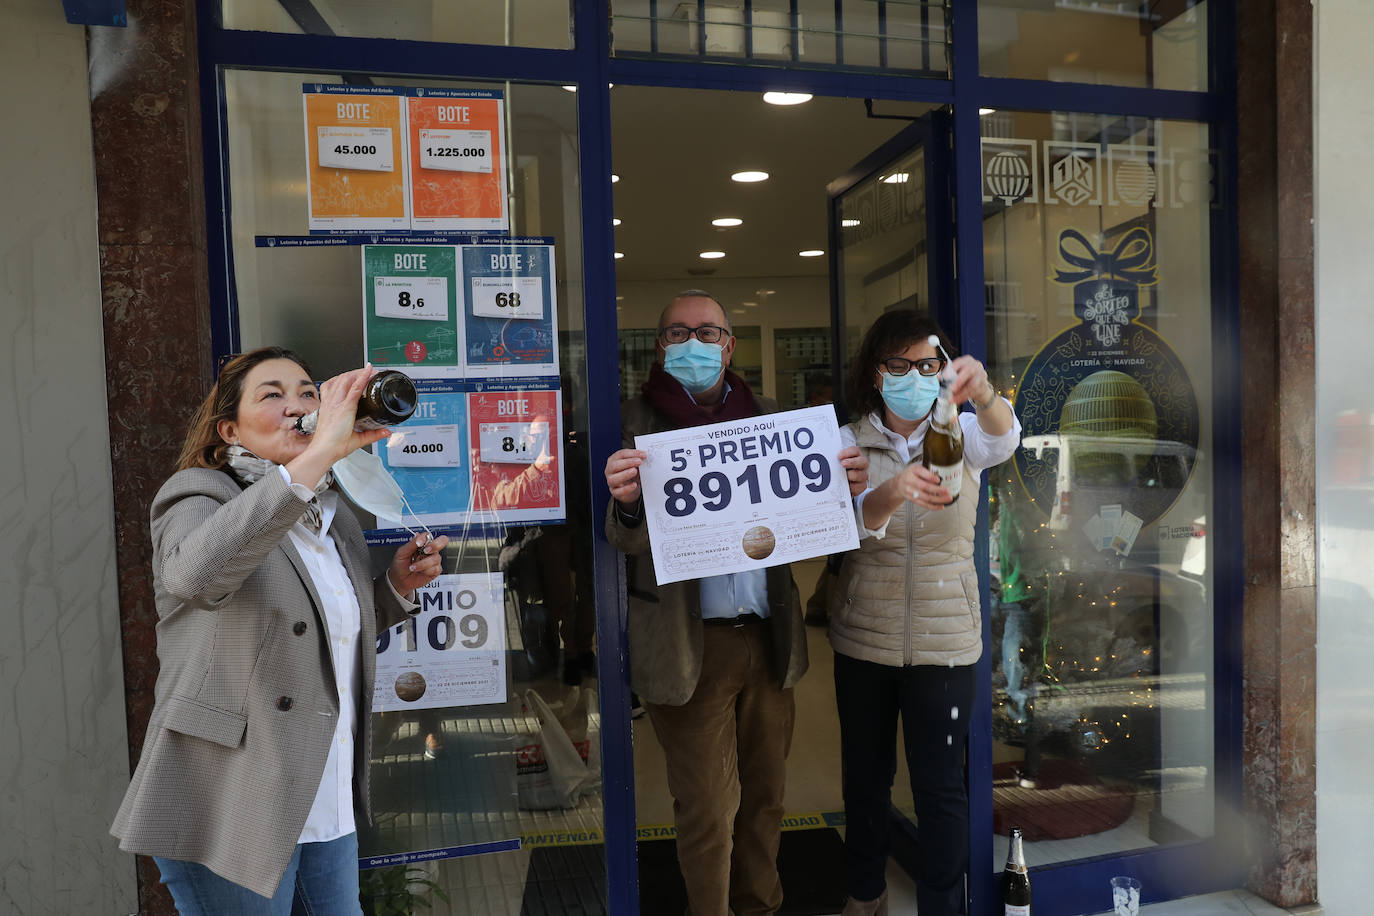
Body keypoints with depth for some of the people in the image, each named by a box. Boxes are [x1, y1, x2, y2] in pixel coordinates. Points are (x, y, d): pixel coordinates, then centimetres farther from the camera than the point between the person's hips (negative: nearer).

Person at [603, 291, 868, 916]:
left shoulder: (766, 416, 7)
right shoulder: (638, 421, -4)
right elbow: (628, 541, -10)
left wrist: (844, 488, -14)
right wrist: (627, 503, -33)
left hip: (769, 637, 5)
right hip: (691, 646, -4)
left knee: (765, 796, 20)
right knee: (707, 814, 6)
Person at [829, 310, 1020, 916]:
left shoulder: (961, 435, -3)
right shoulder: (848, 443, -4)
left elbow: (1003, 440, -26)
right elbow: (843, 526, -21)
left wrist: (982, 394, -49)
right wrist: (890, 494, -43)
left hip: (945, 640, -1)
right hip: (863, 639, 1)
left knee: (941, 786, 5)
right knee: (865, 776, 16)